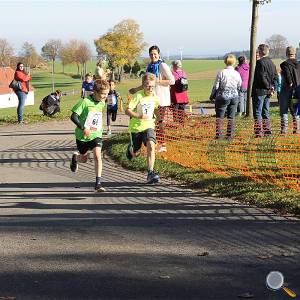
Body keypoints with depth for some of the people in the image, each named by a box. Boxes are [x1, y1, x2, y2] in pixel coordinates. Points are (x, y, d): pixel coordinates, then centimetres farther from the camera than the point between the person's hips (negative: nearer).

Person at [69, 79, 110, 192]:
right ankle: (75, 158, 52)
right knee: (84, 159, 13)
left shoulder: (102, 103, 1)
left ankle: (98, 183, -16)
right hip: (83, 136, -3)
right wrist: (83, 128, -28)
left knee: (97, 155, -17)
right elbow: (73, 116, -20)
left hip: (96, 135, 3)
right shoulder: (85, 102, -19)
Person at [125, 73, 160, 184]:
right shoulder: (138, 96, -17)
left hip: (148, 126, 2)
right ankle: (130, 149, 49)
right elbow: (127, 111, -22)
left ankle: (150, 173, -23)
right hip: (136, 127, -2)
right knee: (135, 154, 10)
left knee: (151, 146, -24)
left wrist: (154, 118, 17)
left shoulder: (155, 97, -1)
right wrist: (140, 116, -31)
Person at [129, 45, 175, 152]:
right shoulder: (150, 67, 15)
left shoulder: (162, 66, -7)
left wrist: (157, 81, -16)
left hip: (161, 99, -7)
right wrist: (136, 89, 22)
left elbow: (172, 81, -13)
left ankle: (163, 145, 0)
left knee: (161, 122, -6)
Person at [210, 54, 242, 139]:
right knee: (231, 117, 8)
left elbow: (216, 86, -6)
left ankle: (219, 134, -2)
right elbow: (239, 86, 8)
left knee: (220, 116, 3)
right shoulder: (237, 74, 0)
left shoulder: (221, 73, -11)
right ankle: (230, 135, 7)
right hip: (234, 97, 3)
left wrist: (212, 96, 7)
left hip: (223, 97, -3)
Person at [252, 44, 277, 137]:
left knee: (257, 112, -4)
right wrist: (272, 87, 7)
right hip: (268, 91, 8)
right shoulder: (271, 63, 12)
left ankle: (259, 131, -8)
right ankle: (267, 130, 16)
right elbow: (275, 76, 12)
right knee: (266, 112, 14)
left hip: (259, 91, -8)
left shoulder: (260, 62, -14)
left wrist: (269, 87, -12)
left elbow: (262, 77, -20)